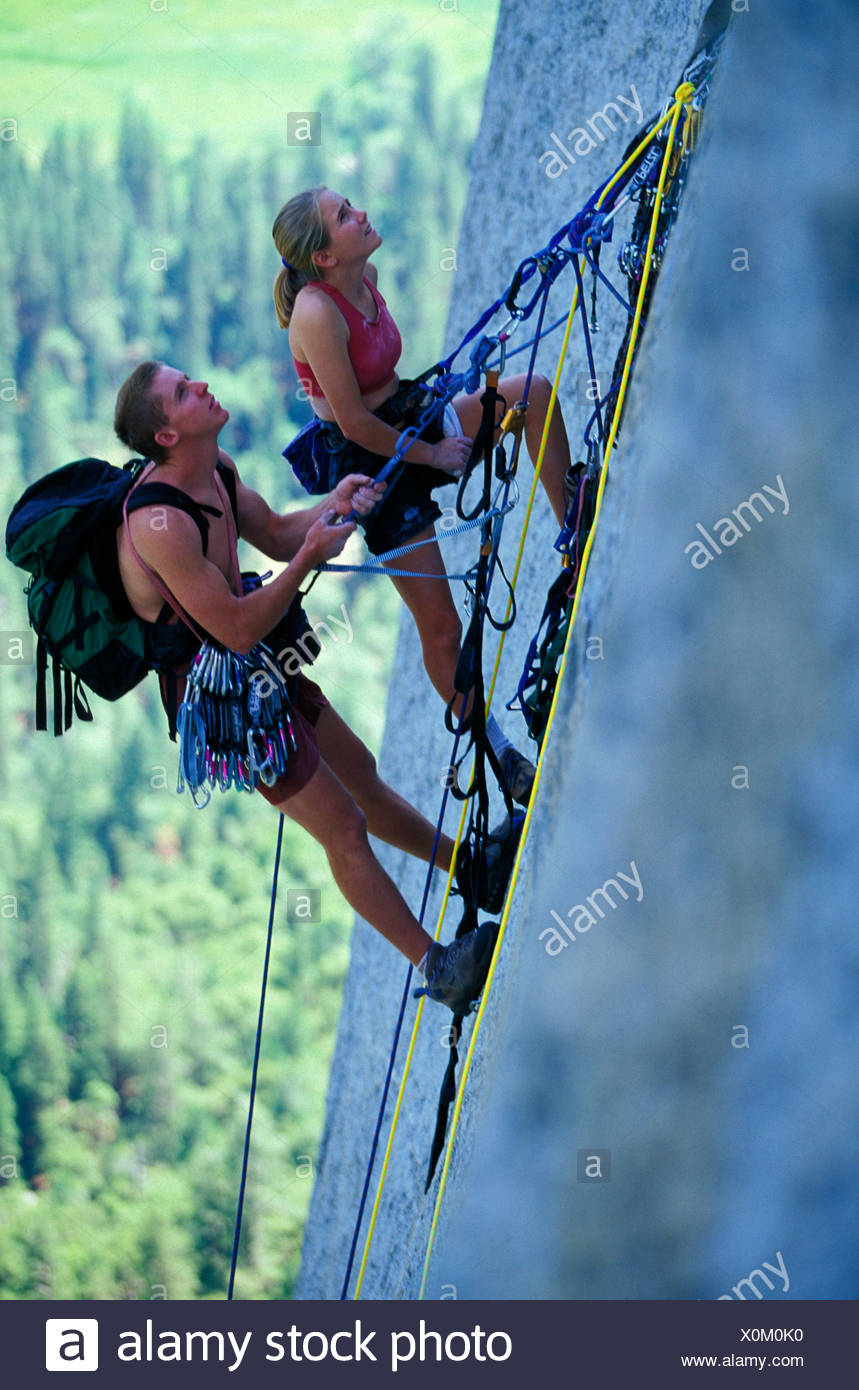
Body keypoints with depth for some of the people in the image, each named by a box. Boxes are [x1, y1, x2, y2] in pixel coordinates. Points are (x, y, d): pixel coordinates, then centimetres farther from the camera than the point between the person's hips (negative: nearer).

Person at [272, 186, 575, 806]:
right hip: (372, 461, -8)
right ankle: (501, 754, 16)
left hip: (413, 418, 8)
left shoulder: (364, 277, -3)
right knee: (441, 628, -2)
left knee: (534, 391, -10)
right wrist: (432, 455, -13)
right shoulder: (317, 313, -28)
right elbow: (355, 423, -24)